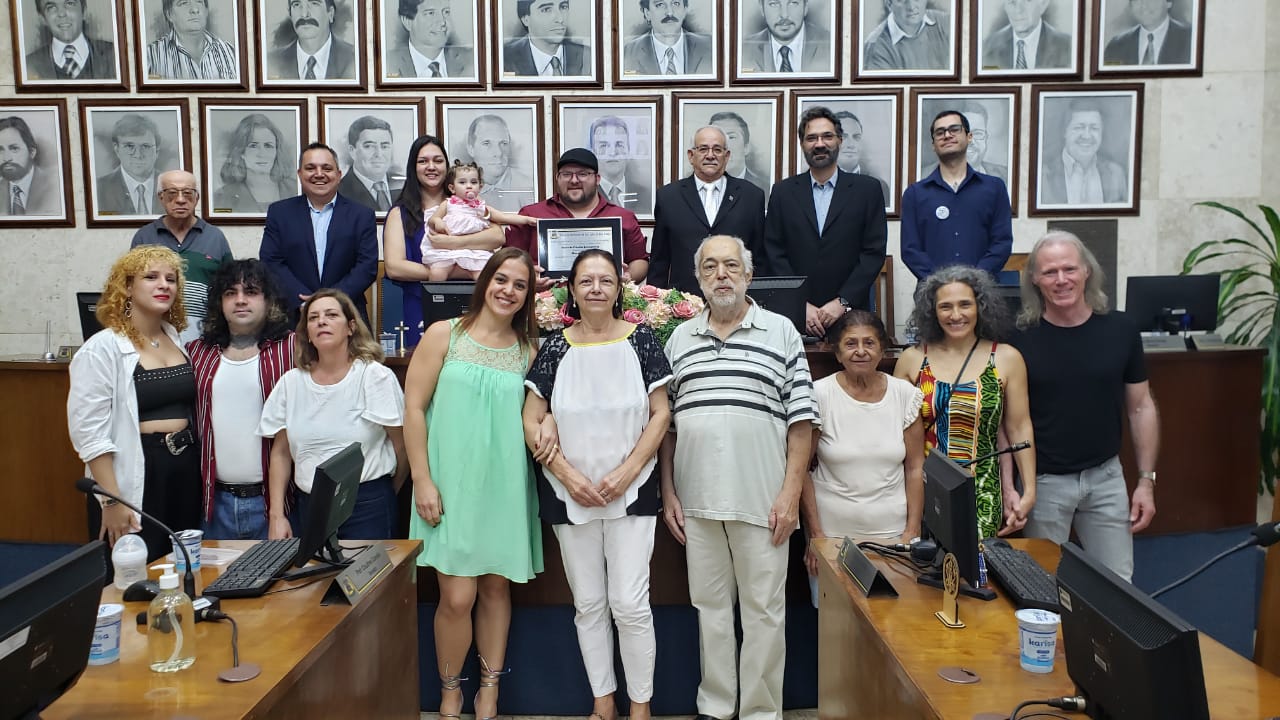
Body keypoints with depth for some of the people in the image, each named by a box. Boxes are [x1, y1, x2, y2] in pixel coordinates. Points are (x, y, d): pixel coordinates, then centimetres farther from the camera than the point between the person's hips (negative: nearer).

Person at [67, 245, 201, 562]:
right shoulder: (102, 349, -11)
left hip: (185, 471, 6)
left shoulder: (179, 339, 9)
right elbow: (89, 432, -14)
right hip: (136, 476, -6)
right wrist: (111, 502, -17)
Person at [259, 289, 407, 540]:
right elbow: (280, 453, 9)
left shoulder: (375, 376, -6)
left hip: (367, 504, -3)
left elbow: (402, 445, -3)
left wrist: (384, 497, 6)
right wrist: (276, 515, 3)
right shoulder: (291, 383, 6)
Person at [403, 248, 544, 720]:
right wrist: (423, 480, -9)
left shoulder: (527, 350, 8)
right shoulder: (444, 335, -1)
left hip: (505, 486, 3)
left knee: (496, 588, 10)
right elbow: (413, 408, -4)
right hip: (451, 484, -3)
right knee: (457, 597, -4)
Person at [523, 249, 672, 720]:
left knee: (630, 604, -3)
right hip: (570, 494, 2)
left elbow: (660, 414, -3)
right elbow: (532, 422, 1)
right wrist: (569, 475, -10)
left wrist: (625, 473, -12)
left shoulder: (640, 340, -1)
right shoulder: (555, 347, 1)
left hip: (631, 491, -2)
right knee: (588, 604, 11)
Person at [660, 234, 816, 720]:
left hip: (761, 498, -3)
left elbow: (801, 419, -2)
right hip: (697, 498, 3)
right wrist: (668, 492, 6)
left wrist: (791, 493, -9)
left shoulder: (780, 332, 2)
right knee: (710, 606, 13)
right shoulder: (679, 339, 11)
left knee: (764, 608, 5)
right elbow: (665, 422, 11)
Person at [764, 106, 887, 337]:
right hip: (796, 316, 1)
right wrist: (801, 305, -7)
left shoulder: (868, 189, 5)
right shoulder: (783, 192, 8)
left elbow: (874, 252, -1)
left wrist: (842, 302, -10)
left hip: (850, 314, 0)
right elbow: (775, 255, 3)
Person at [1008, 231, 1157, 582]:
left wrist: (1146, 480, 3)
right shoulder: (1021, 340, -10)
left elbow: (1141, 408, 5)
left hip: (1106, 476, 2)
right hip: (1043, 481, -2)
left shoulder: (1120, 330, -3)